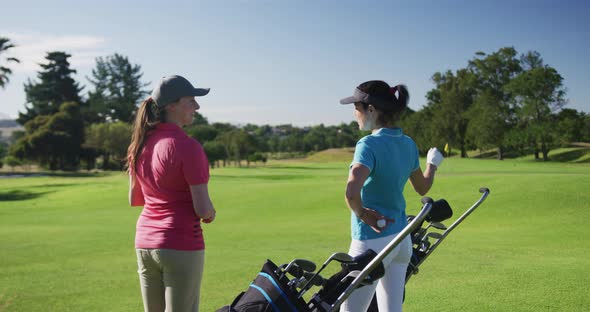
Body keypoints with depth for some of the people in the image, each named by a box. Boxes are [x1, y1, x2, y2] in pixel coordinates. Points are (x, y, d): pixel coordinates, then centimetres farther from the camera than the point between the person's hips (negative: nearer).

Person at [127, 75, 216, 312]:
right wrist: (210, 214, 4)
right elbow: (203, 209, -17)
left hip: (144, 243, 7)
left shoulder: (140, 144, 6)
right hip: (181, 245, -7)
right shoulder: (187, 146, -16)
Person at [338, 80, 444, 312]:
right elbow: (423, 188, 20)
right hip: (402, 239, 8)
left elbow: (352, 192, -36)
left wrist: (362, 213, -17)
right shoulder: (408, 144, 5)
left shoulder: (369, 145, -19)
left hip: (372, 241, -8)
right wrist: (432, 164, 38)